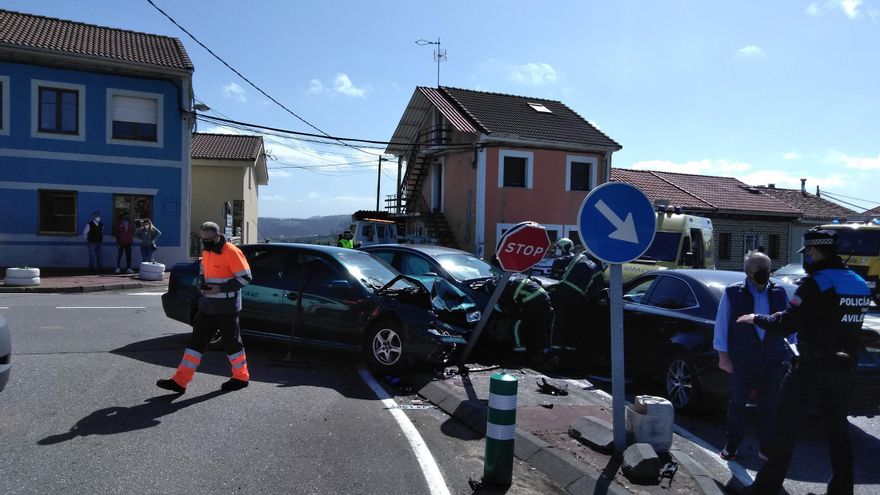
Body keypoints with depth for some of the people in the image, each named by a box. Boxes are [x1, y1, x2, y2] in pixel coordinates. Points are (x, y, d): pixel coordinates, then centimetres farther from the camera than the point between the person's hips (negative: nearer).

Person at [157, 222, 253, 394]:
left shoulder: (232, 252, -15)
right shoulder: (206, 252, 11)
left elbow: (245, 277, -17)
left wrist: (221, 288, -21)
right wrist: (202, 284, 4)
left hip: (226, 309, -8)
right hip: (207, 307, 8)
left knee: (231, 342, 4)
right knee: (196, 341, 7)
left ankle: (241, 377, 23)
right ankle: (179, 381, 10)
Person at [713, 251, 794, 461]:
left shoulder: (779, 293, 7)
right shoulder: (733, 293, -2)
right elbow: (722, 324, -1)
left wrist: (792, 353, 9)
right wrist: (723, 355, -5)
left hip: (774, 361, 3)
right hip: (742, 361, -2)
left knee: (769, 405, 10)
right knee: (737, 403, 6)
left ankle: (766, 448, 24)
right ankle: (732, 445, 21)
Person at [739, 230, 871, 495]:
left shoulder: (816, 282, -16)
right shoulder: (859, 284, 9)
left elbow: (785, 324, -18)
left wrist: (756, 318, -1)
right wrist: (792, 317, 22)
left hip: (812, 367, -7)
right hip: (844, 367, 7)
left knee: (786, 426, -1)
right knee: (838, 428, 17)